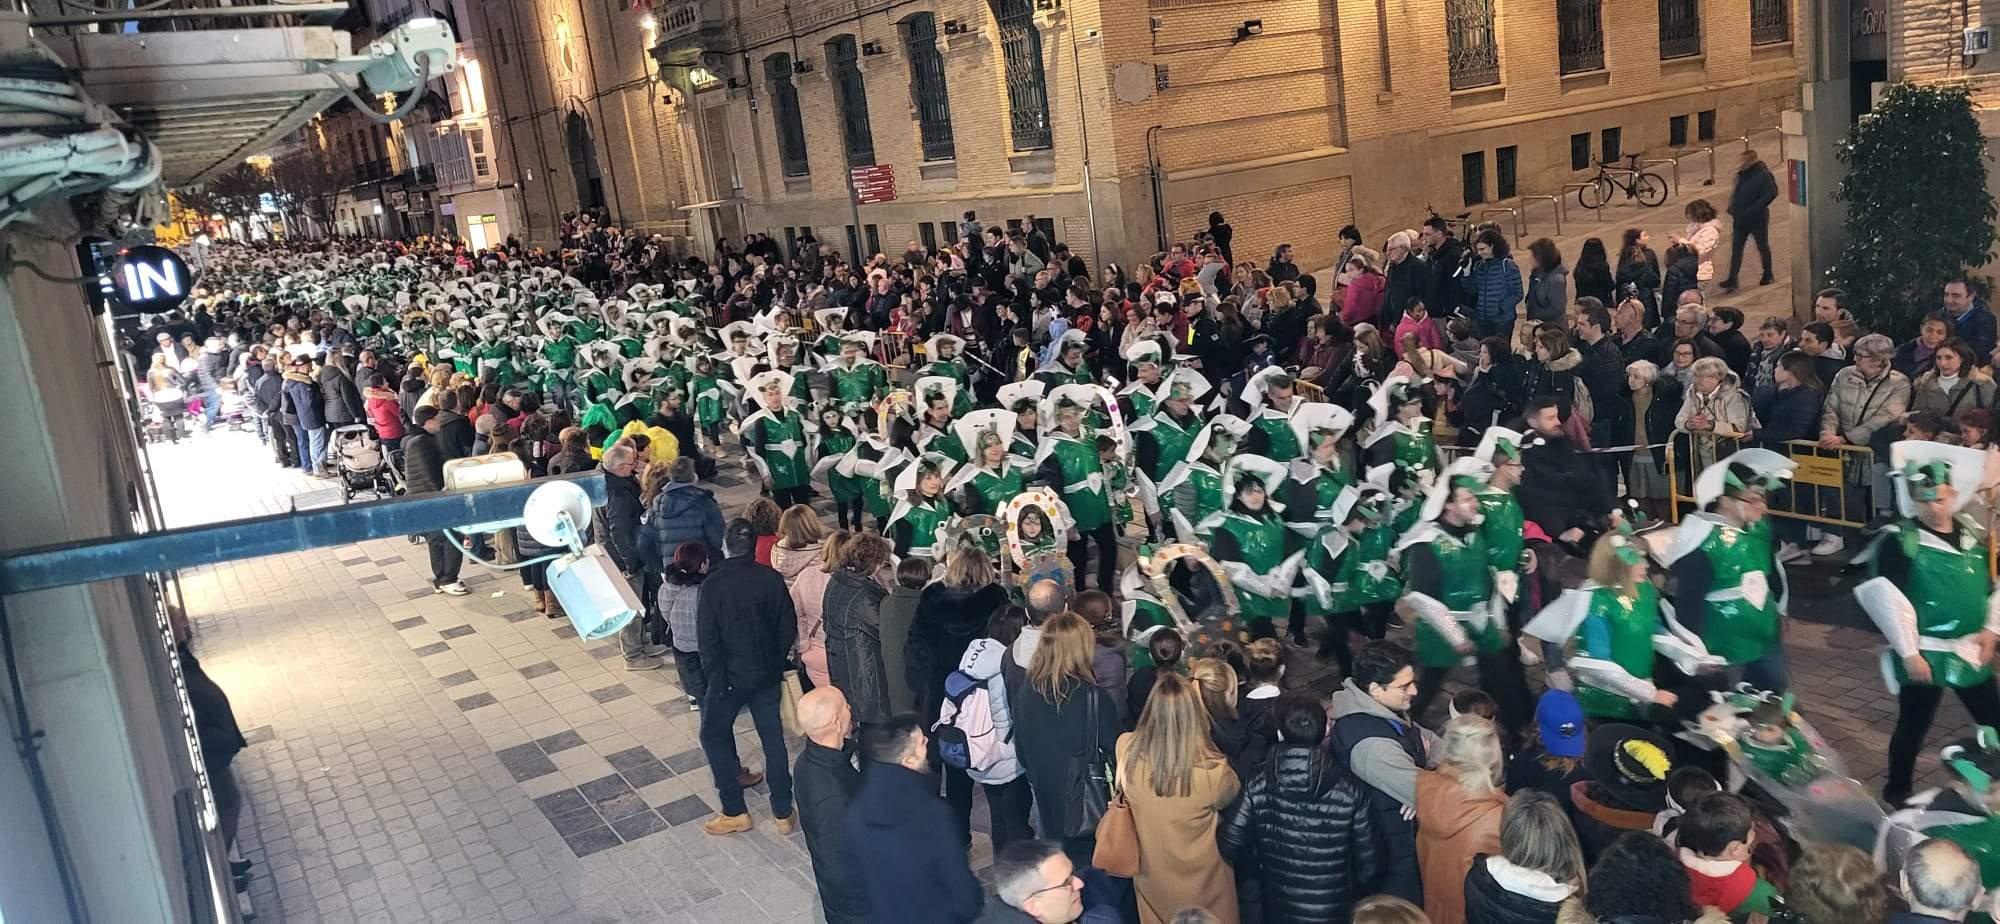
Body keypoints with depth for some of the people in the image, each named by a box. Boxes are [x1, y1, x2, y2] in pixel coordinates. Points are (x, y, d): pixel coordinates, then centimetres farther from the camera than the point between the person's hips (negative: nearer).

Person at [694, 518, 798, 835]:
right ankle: (783, 812, 19)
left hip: (731, 676, -4)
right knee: (773, 737, 15)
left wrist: (714, 680, -6)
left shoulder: (714, 584, -16)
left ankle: (734, 812, 14)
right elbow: (788, 628, 0)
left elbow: (708, 638, -15)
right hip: (768, 673, 4)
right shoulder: (772, 579, -7)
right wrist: (776, 663, 13)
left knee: (713, 734, 14)